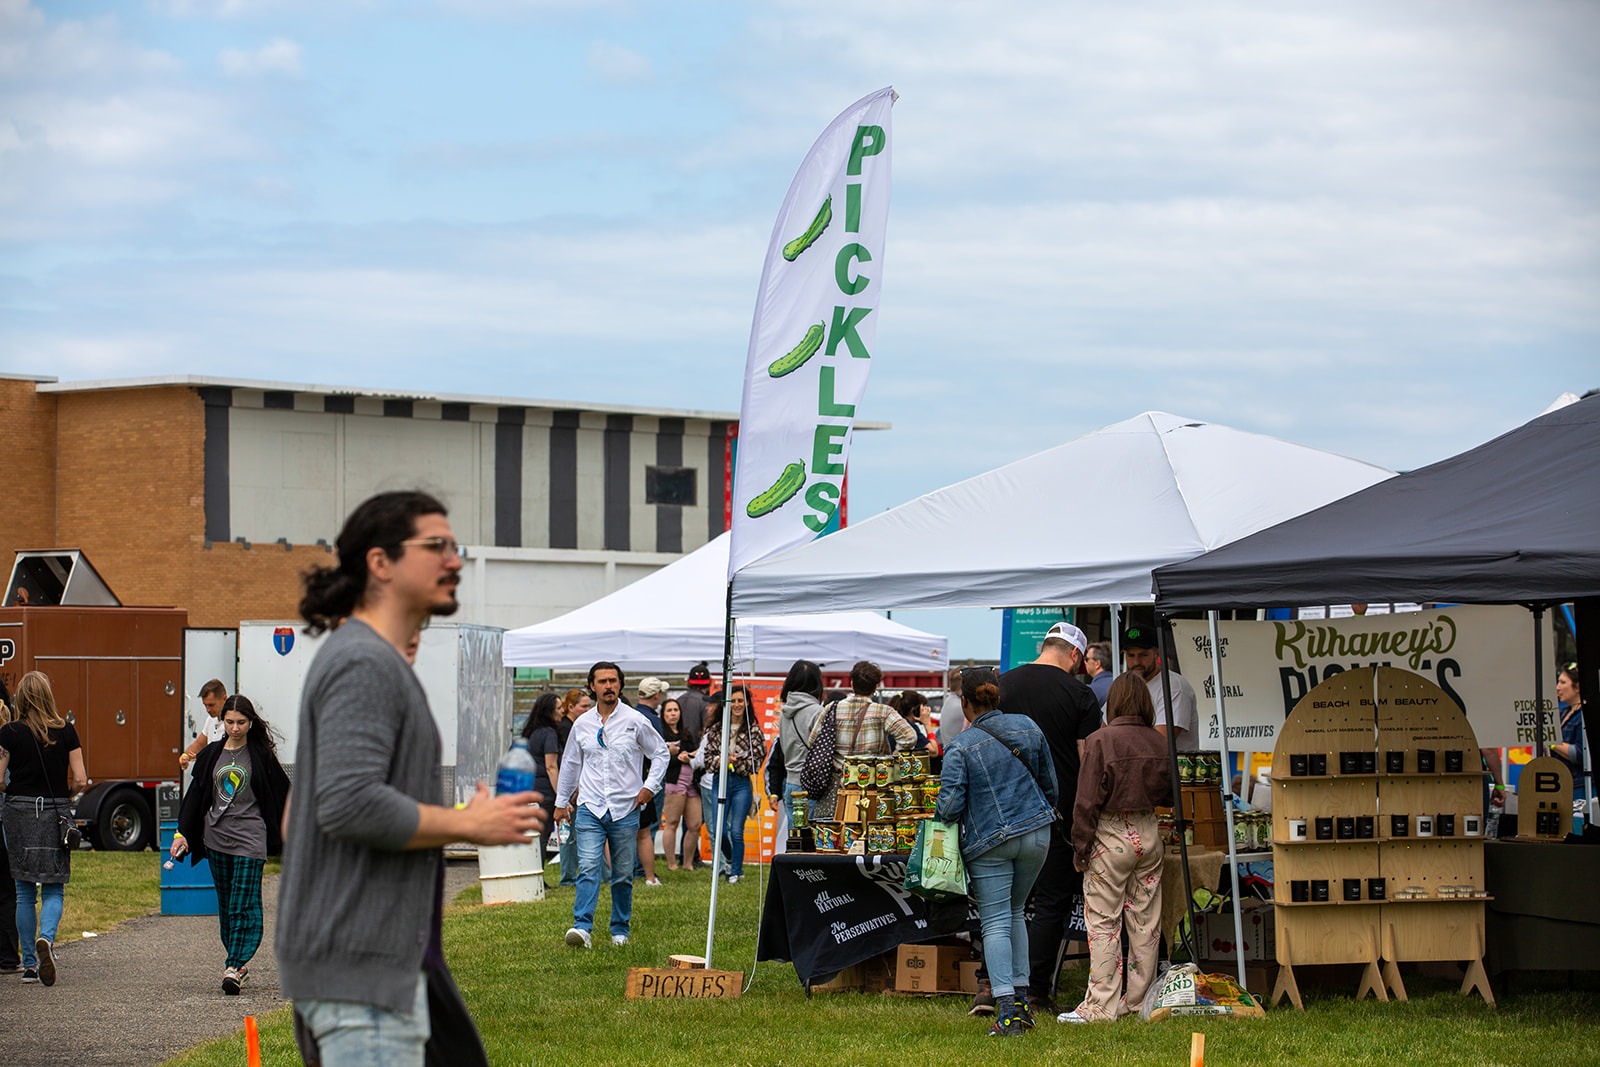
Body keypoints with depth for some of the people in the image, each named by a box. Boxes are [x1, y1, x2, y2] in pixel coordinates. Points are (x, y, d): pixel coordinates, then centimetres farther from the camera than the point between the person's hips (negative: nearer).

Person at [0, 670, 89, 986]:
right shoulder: (66, 732, -1)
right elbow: (80, 780, -2)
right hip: (57, 814, 0)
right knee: (54, 889, 6)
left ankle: (29, 963, 12)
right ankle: (46, 938, -22)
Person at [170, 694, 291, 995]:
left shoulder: (261, 756, -1)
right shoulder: (211, 754, 9)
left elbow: (283, 793, 4)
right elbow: (196, 796, 13)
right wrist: (182, 833, 7)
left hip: (250, 837, -4)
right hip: (216, 837, 5)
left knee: (244, 904, -11)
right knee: (226, 905, 8)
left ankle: (234, 967, -17)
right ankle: (238, 962, 17)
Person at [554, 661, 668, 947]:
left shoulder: (635, 721, 1)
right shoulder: (582, 724, 8)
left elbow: (660, 753, 9)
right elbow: (570, 763, 20)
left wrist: (650, 785, -3)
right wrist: (561, 801, 22)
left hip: (625, 809, -1)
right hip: (590, 808, 1)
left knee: (623, 875, 6)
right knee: (588, 867, -14)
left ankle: (620, 930, 17)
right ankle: (583, 927, -23)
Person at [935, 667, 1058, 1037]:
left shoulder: (961, 746, -11)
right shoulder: (1028, 728, 4)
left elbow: (949, 806, -15)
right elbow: (1050, 786, 14)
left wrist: (940, 815, 8)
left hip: (990, 841, -5)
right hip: (1036, 833, 5)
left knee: (995, 923, -3)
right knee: (1014, 911, 21)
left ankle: (1007, 1012, -14)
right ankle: (1021, 999, 20)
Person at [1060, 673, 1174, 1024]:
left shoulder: (1101, 741, -13)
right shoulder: (1159, 743, 1)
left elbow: (1087, 801, -13)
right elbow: (1169, 796, 12)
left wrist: (1080, 849, -5)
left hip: (1111, 837, -5)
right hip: (1149, 834, 5)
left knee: (1103, 923, -1)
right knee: (1145, 922, 11)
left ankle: (1102, 1006, -3)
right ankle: (1139, 1001, 17)